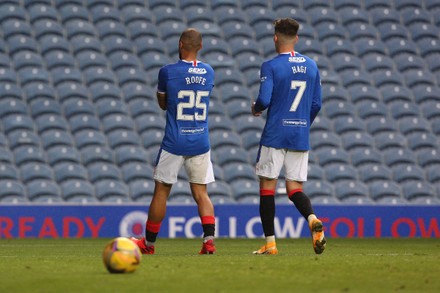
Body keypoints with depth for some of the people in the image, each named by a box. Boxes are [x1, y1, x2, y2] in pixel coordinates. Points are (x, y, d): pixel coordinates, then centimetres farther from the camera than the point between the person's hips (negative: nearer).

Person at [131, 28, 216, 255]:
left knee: (161, 191, 7)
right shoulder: (208, 72, 3)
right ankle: (209, 239, -11)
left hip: (174, 143, -3)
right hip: (201, 143, 3)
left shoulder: (167, 72, -9)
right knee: (201, 192, 7)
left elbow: (162, 104, 6)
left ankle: (149, 243, 17)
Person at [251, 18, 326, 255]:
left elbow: (264, 100, -16)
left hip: (274, 135, -4)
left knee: (267, 186, 5)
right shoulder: (311, 66, 8)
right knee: (295, 189, 8)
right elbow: (316, 104, 11)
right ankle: (313, 220, -22)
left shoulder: (270, 66, -8)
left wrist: (255, 109, 7)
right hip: (301, 137, 4)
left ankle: (270, 242, 3)